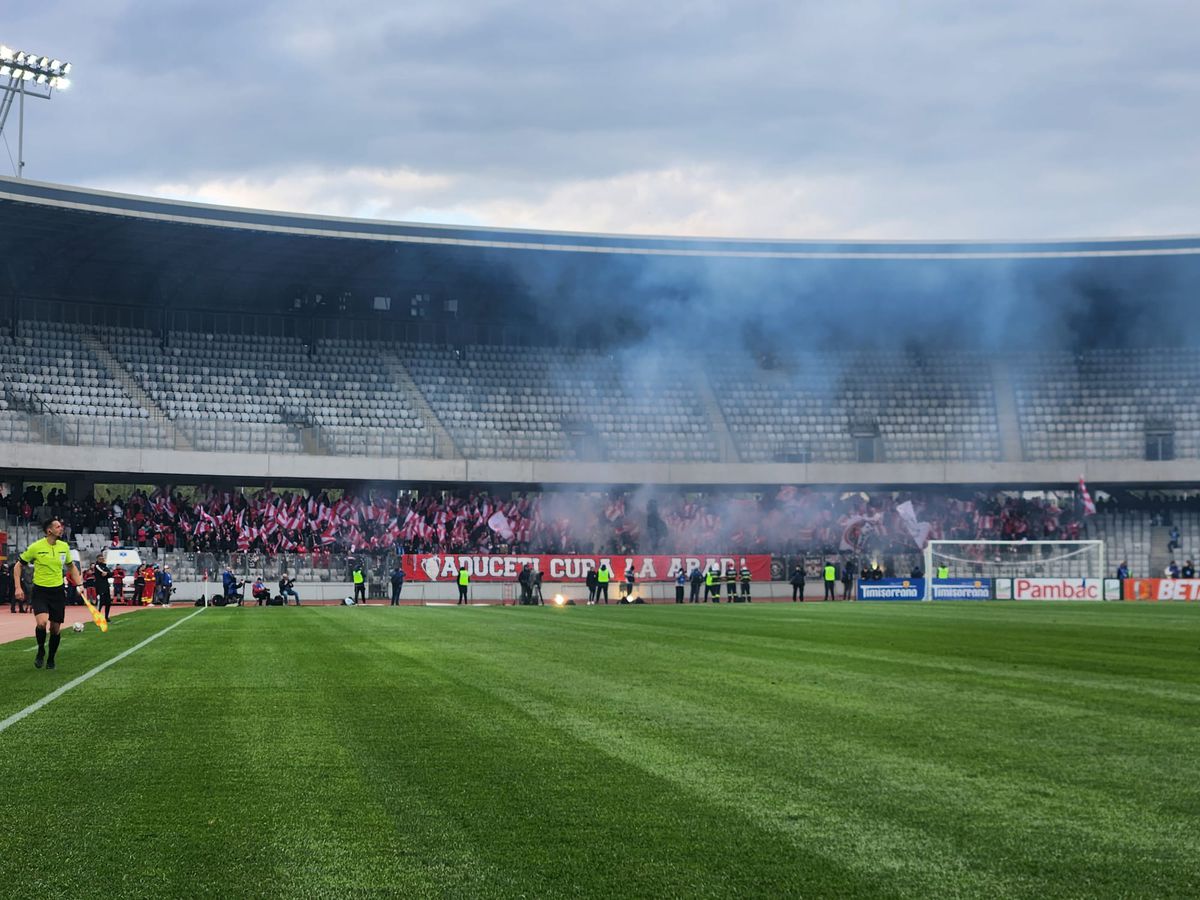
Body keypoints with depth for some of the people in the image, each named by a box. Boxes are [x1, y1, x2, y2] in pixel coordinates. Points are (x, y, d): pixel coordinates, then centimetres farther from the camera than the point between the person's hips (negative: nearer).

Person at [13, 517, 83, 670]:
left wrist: (79, 584, 7)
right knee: (41, 622, -24)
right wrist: (18, 587, -7)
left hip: (58, 591, 4)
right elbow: (18, 566, 1)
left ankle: (50, 659, 25)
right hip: (40, 591, -4)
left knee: (55, 628, 5)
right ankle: (41, 650, 4)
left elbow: (71, 567, 19)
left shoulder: (64, 547, 3)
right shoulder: (35, 547, -10)